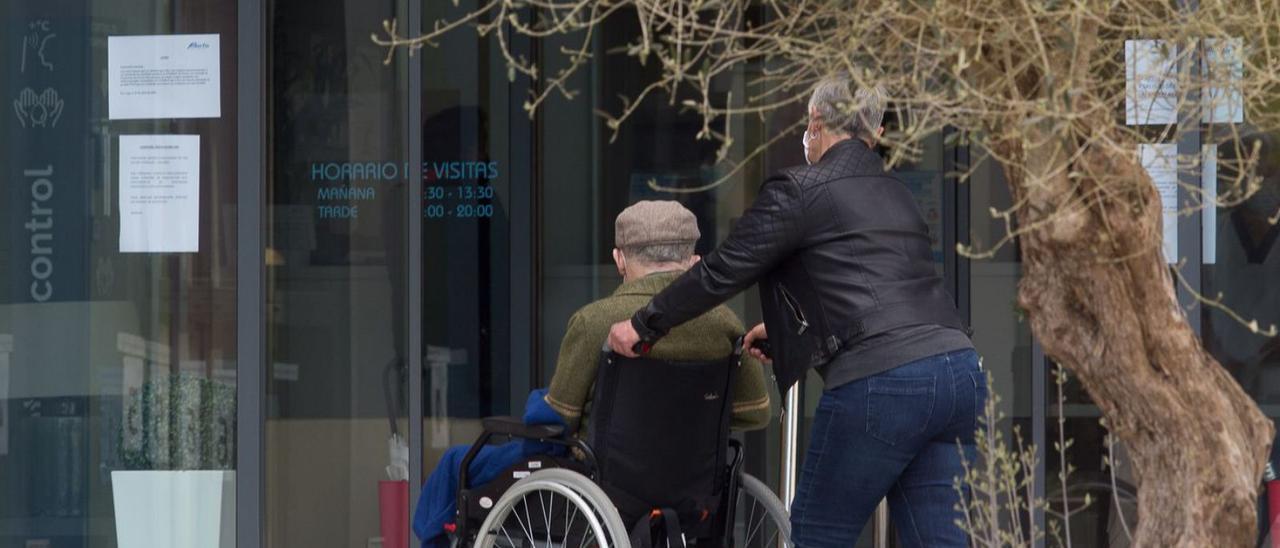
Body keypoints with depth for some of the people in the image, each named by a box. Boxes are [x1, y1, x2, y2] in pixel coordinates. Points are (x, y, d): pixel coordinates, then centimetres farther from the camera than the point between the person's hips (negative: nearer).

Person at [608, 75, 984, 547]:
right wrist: (783, 331, 46)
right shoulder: (898, 195, 23)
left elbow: (724, 270, 2)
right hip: (961, 374, 7)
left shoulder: (799, 191, 0)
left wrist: (644, 325, 14)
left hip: (878, 381, -7)